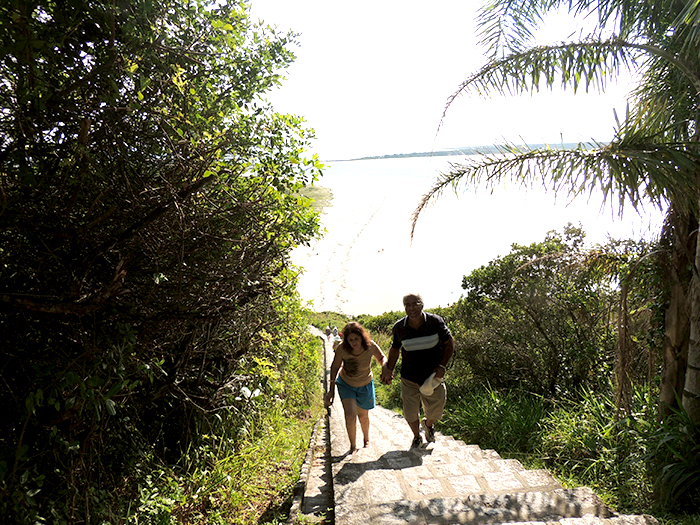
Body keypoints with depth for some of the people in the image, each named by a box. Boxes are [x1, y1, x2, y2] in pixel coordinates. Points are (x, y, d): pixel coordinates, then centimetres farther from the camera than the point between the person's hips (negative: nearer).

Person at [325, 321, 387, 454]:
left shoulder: (371, 346, -26)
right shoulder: (342, 348, -26)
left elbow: (382, 358, -6)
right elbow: (335, 367, -11)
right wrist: (331, 390, -9)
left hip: (365, 385, 1)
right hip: (345, 384, -1)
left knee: (363, 416, 16)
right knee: (350, 415, -15)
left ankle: (366, 439, 47)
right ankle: (352, 446, 10)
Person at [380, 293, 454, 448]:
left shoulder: (435, 321, -14)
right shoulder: (399, 327, -9)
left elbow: (449, 343, -2)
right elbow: (395, 348, 8)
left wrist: (442, 366, -11)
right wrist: (389, 369, -1)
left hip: (433, 377, 0)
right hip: (409, 379, 1)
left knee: (435, 412, 12)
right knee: (410, 414, 6)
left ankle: (428, 425, 51)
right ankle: (416, 437, 39)